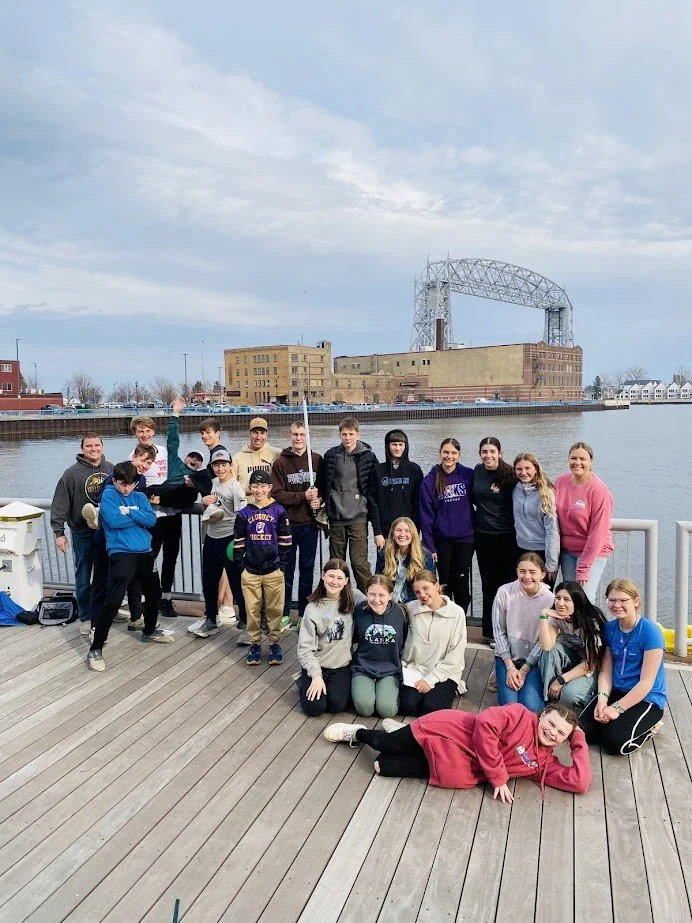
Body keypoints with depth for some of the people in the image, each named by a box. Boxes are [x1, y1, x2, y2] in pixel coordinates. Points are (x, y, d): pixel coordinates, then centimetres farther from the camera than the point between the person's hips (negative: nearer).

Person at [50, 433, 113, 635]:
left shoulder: (111, 469, 1)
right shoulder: (72, 473, -9)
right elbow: (60, 505, -9)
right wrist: (59, 532, -12)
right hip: (83, 534, -3)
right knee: (83, 577, 6)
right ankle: (86, 617, 18)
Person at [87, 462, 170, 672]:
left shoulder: (140, 497, 12)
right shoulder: (109, 495, -3)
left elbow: (151, 520, -2)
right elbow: (114, 521, -17)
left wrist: (130, 513, -13)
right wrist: (139, 517, -5)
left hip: (145, 552, 7)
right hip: (121, 553, -6)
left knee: (154, 593, 21)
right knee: (112, 601, -14)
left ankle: (150, 632, 43)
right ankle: (95, 649, -7)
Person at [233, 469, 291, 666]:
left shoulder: (278, 511, -1)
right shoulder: (244, 514, 3)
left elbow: (285, 540, 2)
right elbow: (238, 542, 7)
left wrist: (282, 565, -1)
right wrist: (241, 565, 1)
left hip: (273, 570, -1)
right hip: (250, 571, 1)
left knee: (275, 609, 6)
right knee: (252, 610, 8)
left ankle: (274, 644, 19)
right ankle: (255, 644, 20)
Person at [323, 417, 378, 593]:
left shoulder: (368, 457, -1)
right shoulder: (331, 455, 6)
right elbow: (324, 485, 12)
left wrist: (371, 514, 0)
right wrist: (324, 510, 10)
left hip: (358, 517, -3)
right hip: (336, 518, 3)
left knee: (359, 562, -8)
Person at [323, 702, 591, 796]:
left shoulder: (544, 763, 3)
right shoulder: (521, 715, -13)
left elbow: (579, 783, -5)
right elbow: (485, 723, -25)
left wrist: (580, 744, -4)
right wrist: (498, 778, -20)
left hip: (460, 769, 4)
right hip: (450, 731, -4)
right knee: (385, 744, 0)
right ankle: (358, 733, 34)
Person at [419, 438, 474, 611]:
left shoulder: (468, 475, -3)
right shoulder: (430, 480, -3)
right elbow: (426, 515, -3)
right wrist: (429, 545, -7)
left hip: (465, 537, 0)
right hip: (441, 539, 0)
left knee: (461, 582, 6)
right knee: (445, 582, 9)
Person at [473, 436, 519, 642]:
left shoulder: (509, 474, -11)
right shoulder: (477, 471, 3)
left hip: (506, 535, -4)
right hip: (483, 534, 4)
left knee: (507, 582, 2)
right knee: (488, 582, 11)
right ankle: (489, 631, 22)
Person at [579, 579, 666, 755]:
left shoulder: (650, 632, -16)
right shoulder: (609, 628, 2)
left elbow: (646, 682, -17)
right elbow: (606, 671, 2)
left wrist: (617, 708, -19)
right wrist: (602, 698, -16)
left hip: (647, 699, -5)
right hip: (616, 692, 5)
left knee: (615, 742, -24)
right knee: (583, 731, -15)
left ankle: (648, 726, 5)